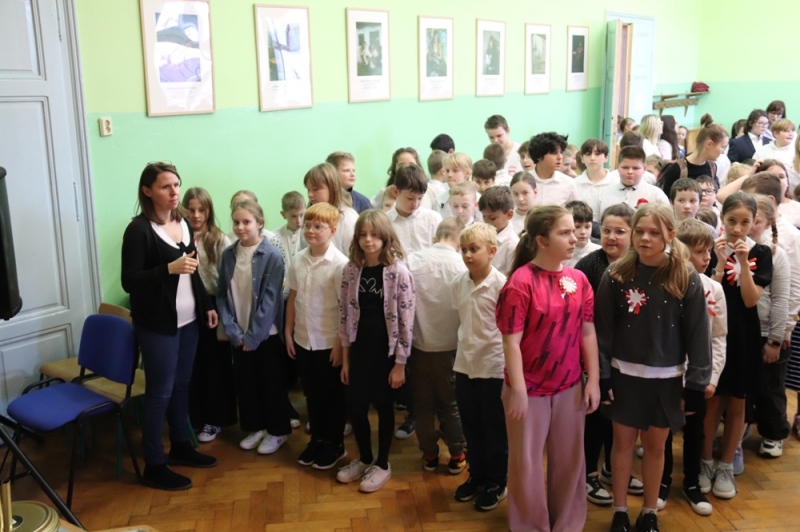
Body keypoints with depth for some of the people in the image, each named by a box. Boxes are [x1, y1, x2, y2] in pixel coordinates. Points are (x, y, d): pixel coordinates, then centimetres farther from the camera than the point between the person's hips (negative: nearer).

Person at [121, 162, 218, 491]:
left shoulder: (183, 223, 7)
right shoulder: (139, 230, -14)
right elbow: (129, 282, -18)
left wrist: (207, 305, 15)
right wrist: (169, 269, -27)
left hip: (188, 320, 7)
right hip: (156, 324, -7)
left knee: (182, 385, 16)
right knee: (160, 392, 0)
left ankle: (181, 446, 32)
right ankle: (153, 466, 12)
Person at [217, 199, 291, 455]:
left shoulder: (272, 256, -13)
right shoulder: (228, 255, 1)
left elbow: (269, 300, -15)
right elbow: (222, 295, 2)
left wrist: (253, 335, -15)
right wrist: (233, 330, -7)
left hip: (265, 334, -4)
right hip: (238, 335, 5)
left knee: (271, 383, 8)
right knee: (244, 382, 15)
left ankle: (277, 431, 24)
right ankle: (254, 427, 32)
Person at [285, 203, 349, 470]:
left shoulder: (340, 263, -16)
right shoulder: (298, 260, 1)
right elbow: (292, 297, 9)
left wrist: (340, 343, -14)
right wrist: (289, 331, 8)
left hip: (329, 343, -5)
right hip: (303, 340, 5)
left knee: (333, 396, 10)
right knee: (312, 394, 17)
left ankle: (335, 445, 26)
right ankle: (317, 439, 34)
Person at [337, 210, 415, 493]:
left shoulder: (398, 272, -13)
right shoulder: (351, 270, -1)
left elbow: (406, 321, -11)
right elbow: (345, 315, 5)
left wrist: (400, 363, -10)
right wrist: (345, 358, 6)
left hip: (386, 351, -4)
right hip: (360, 350, 4)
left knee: (383, 407, 10)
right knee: (355, 407, 9)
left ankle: (382, 464, 28)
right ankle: (364, 459, 33)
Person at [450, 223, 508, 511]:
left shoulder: (501, 284, -16)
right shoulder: (457, 283, 1)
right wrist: (466, 344, 14)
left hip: (493, 364, -5)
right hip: (464, 362, 5)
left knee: (494, 428, 9)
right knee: (470, 425, 16)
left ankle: (496, 482, 25)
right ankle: (477, 475, 33)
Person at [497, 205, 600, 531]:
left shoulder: (579, 280, 0)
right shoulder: (521, 281, -16)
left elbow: (588, 333, 5)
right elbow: (511, 342, -16)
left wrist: (593, 381, 3)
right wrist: (518, 390, -16)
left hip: (570, 388, 5)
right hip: (530, 389, -5)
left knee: (569, 460, 16)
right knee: (527, 463, 10)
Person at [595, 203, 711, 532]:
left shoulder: (687, 280, -8)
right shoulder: (616, 276, -7)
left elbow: (697, 335, -6)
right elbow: (602, 329, -4)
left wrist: (696, 383, -7)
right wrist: (602, 376, -7)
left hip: (666, 378, 0)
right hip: (624, 375, 0)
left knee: (655, 445, 13)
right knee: (623, 442, 11)